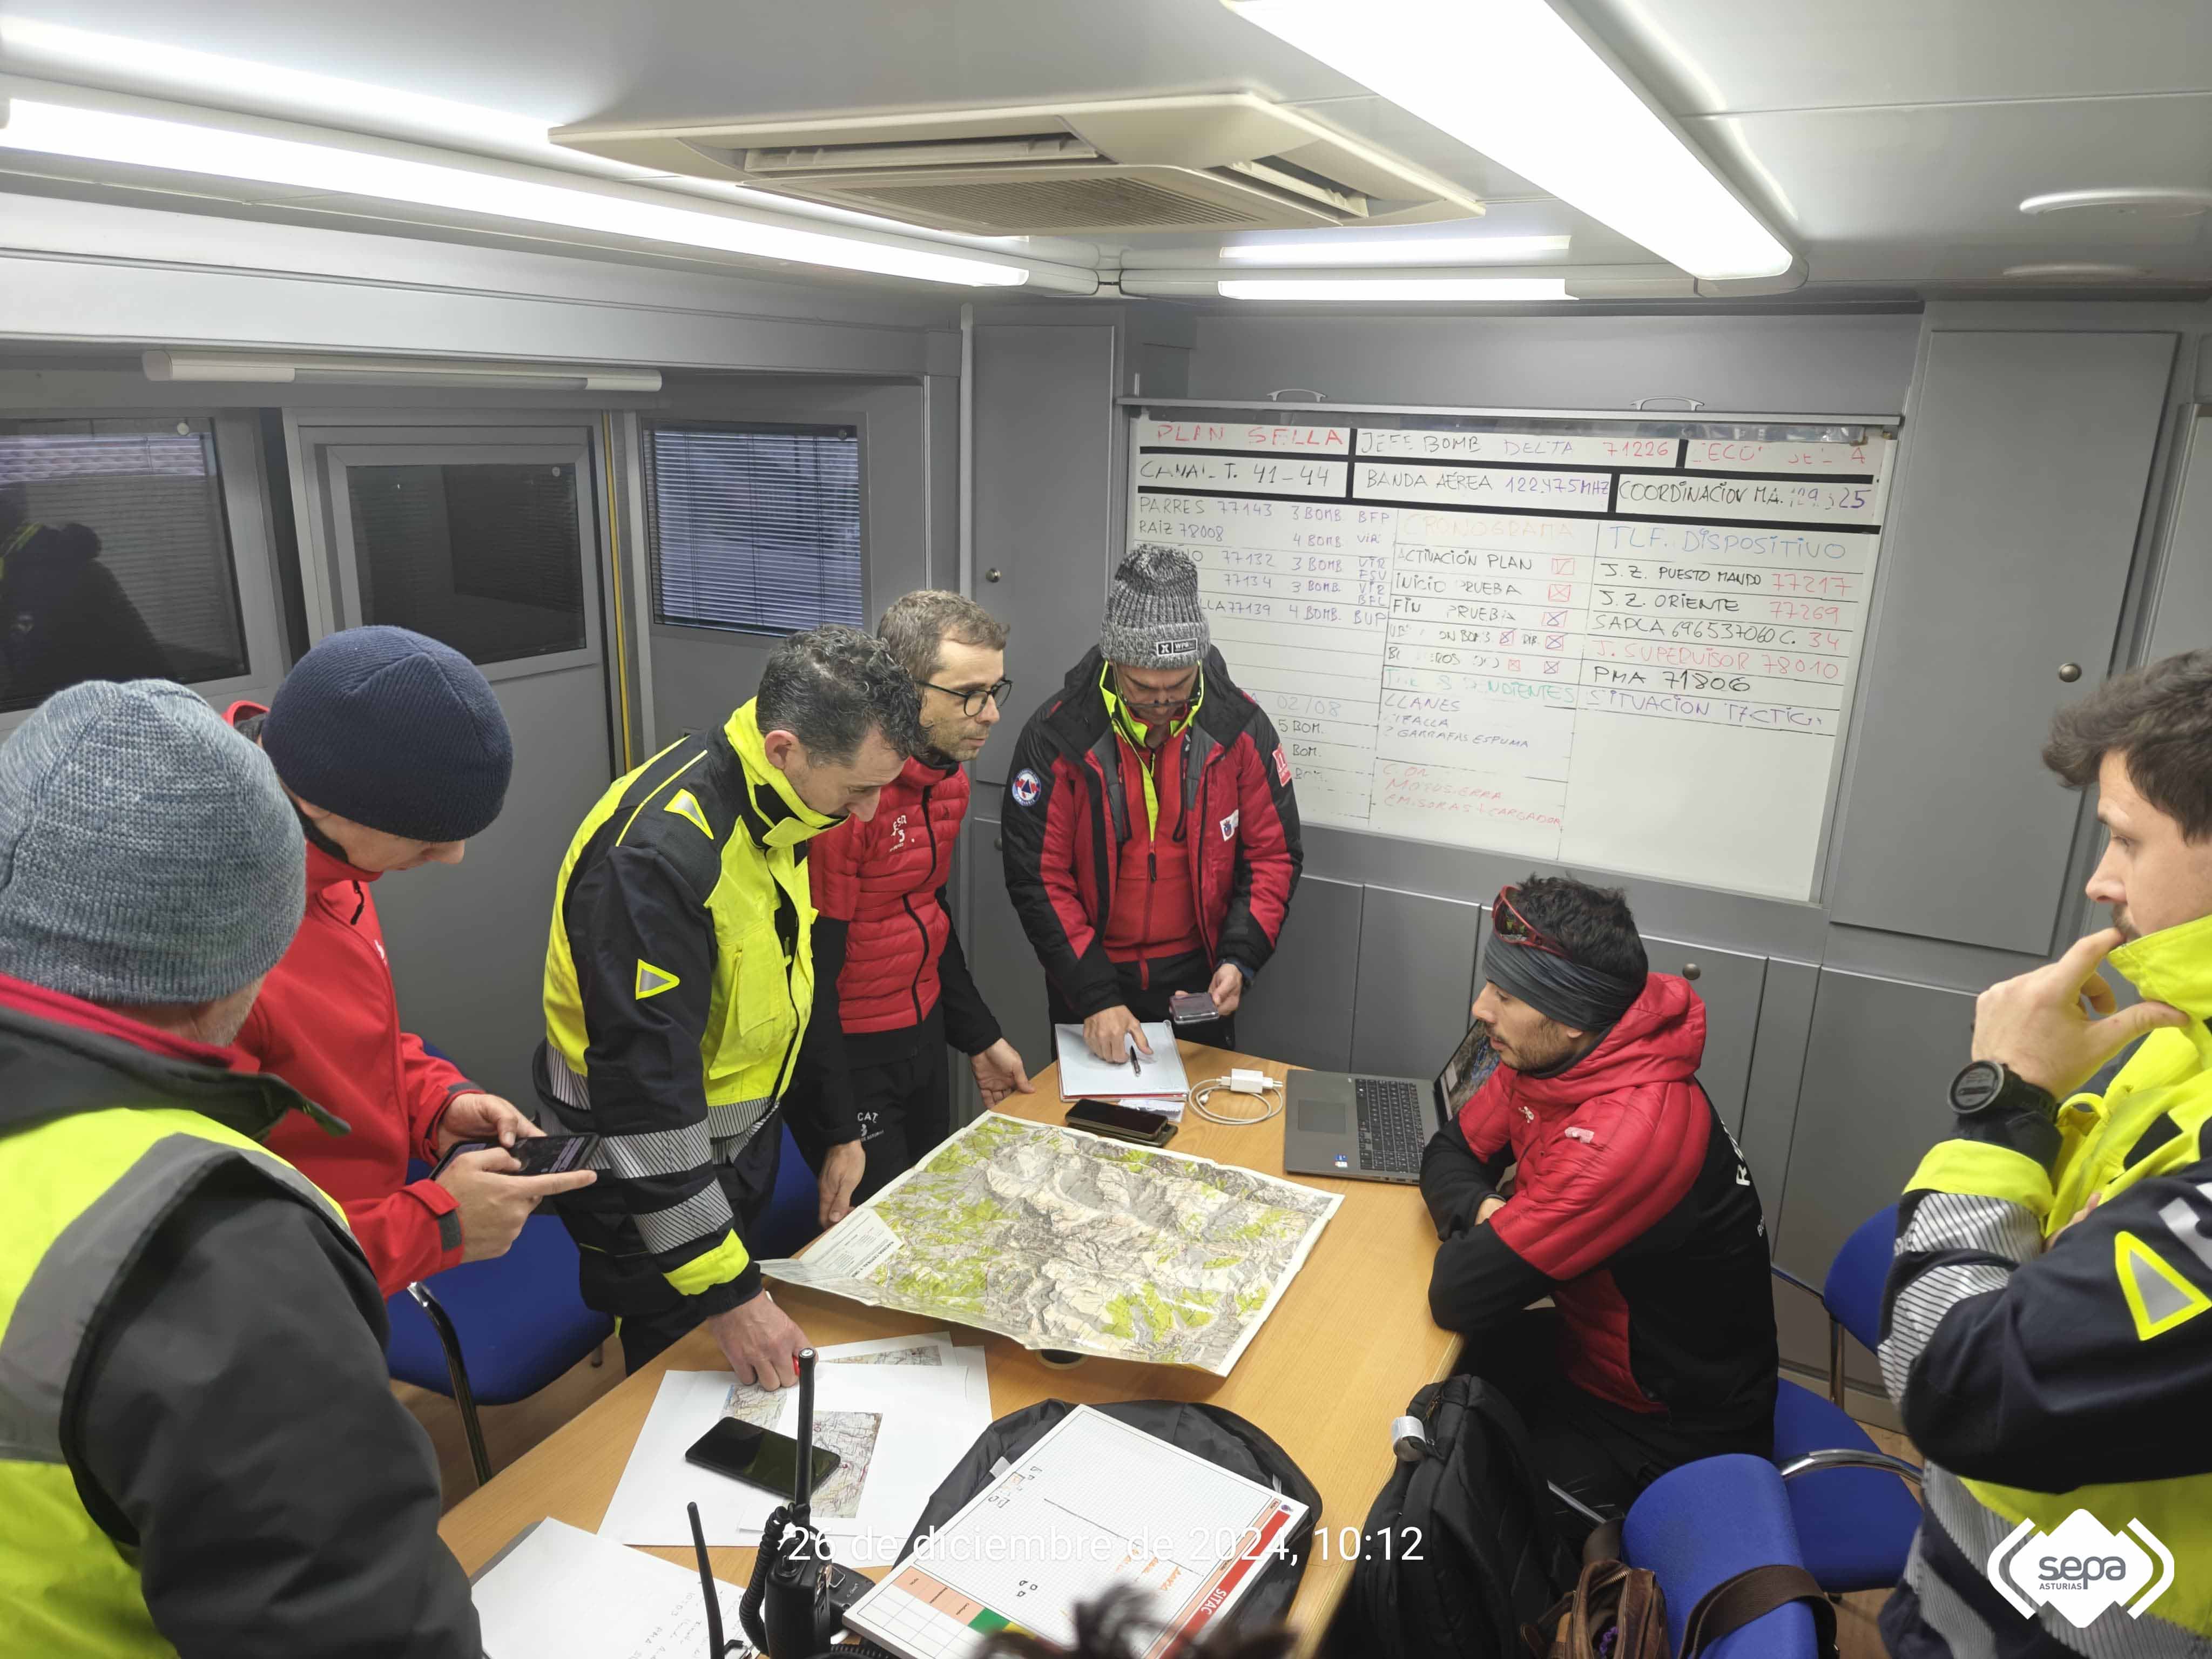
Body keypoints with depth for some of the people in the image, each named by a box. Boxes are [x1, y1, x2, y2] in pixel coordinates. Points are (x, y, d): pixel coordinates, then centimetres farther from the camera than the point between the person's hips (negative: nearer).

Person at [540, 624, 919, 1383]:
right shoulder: (659, 850, -33)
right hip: (644, 1168, -8)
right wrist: (725, 1290, -29)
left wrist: (840, 1127, 13)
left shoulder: (783, 807, -5)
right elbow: (645, 1086, -32)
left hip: (743, 1135, 8)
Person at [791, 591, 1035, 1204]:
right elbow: (808, 971, -23)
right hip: (844, 1052, -8)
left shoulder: (948, 775, 2)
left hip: (923, 1035, 8)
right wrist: (838, 1136, -20)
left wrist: (979, 1037, 17)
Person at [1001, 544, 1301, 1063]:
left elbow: (1275, 854, -3)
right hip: (1086, 976, -1)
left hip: (1198, 975, 1)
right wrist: (1095, 995, -21)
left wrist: (1240, 960, -16)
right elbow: (1038, 877, -15)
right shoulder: (1056, 736, -16)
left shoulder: (1241, 727, -11)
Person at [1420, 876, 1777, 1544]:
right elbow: (1449, 1154, 3)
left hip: (1669, 1430, -8)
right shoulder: (1548, 1058, -11)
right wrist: (1485, 1213, -19)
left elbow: (1460, 1295, -33)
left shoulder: (1632, 1132, -37)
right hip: (1591, 1346, 8)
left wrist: (1485, 1231, -11)